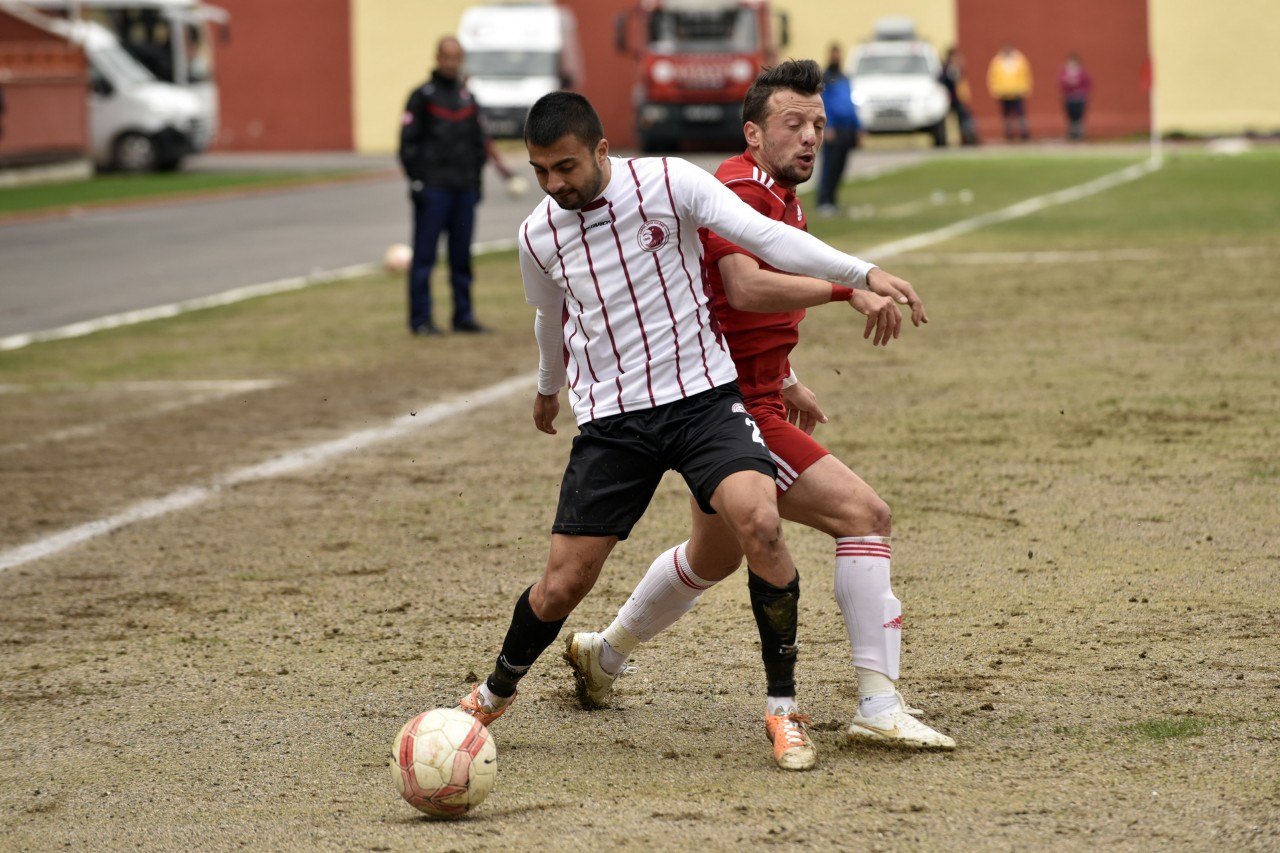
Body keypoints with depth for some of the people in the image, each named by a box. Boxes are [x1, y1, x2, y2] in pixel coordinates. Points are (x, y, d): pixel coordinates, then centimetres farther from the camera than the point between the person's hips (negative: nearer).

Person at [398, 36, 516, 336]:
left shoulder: (467, 98, 15)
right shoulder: (422, 96, 0)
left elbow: (480, 142, 19)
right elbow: (408, 142, -3)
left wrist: (475, 181, 10)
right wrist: (416, 180, -9)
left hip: (464, 188, 5)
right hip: (433, 188, -5)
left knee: (462, 255, 7)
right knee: (424, 255, -4)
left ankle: (464, 316, 12)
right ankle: (421, 319, -2)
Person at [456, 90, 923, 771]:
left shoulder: (667, 183, -8)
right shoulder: (538, 236, 4)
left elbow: (764, 236, -14)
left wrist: (861, 275, -25)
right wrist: (549, 388, 42)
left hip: (703, 394, -2)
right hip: (610, 420, 2)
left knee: (760, 523, -27)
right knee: (563, 583, -2)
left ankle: (782, 709, -12)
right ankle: (495, 694, 29)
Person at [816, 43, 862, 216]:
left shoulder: (844, 78, 20)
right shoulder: (825, 78, -2)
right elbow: (822, 103, -10)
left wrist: (857, 127, 18)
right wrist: (827, 127, -19)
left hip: (847, 129, 7)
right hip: (833, 128, -7)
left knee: (840, 167, 7)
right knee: (830, 166, -9)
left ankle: (831, 201, 13)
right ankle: (824, 202, -9)